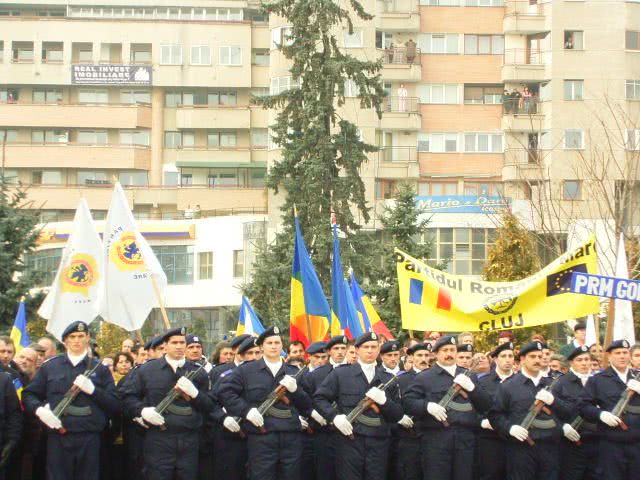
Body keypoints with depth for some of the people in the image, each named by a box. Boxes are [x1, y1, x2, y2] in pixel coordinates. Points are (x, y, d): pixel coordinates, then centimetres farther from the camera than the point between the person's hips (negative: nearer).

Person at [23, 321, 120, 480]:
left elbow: (115, 405, 4)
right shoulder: (50, 367, 11)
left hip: (89, 439, 0)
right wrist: (39, 409, -6)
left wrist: (92, 389, -10)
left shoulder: (100, 369, 9)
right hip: (58, 437, 0)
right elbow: (28, 395, 15)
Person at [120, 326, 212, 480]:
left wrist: (194, 392, -11)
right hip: (158, 440, -2)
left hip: (189, 442, 2)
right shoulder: (147, 370, 7)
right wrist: (142, 410, -7)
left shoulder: (197, 372, 10)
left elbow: (208, 408, 8)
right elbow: (127, 394, 10)